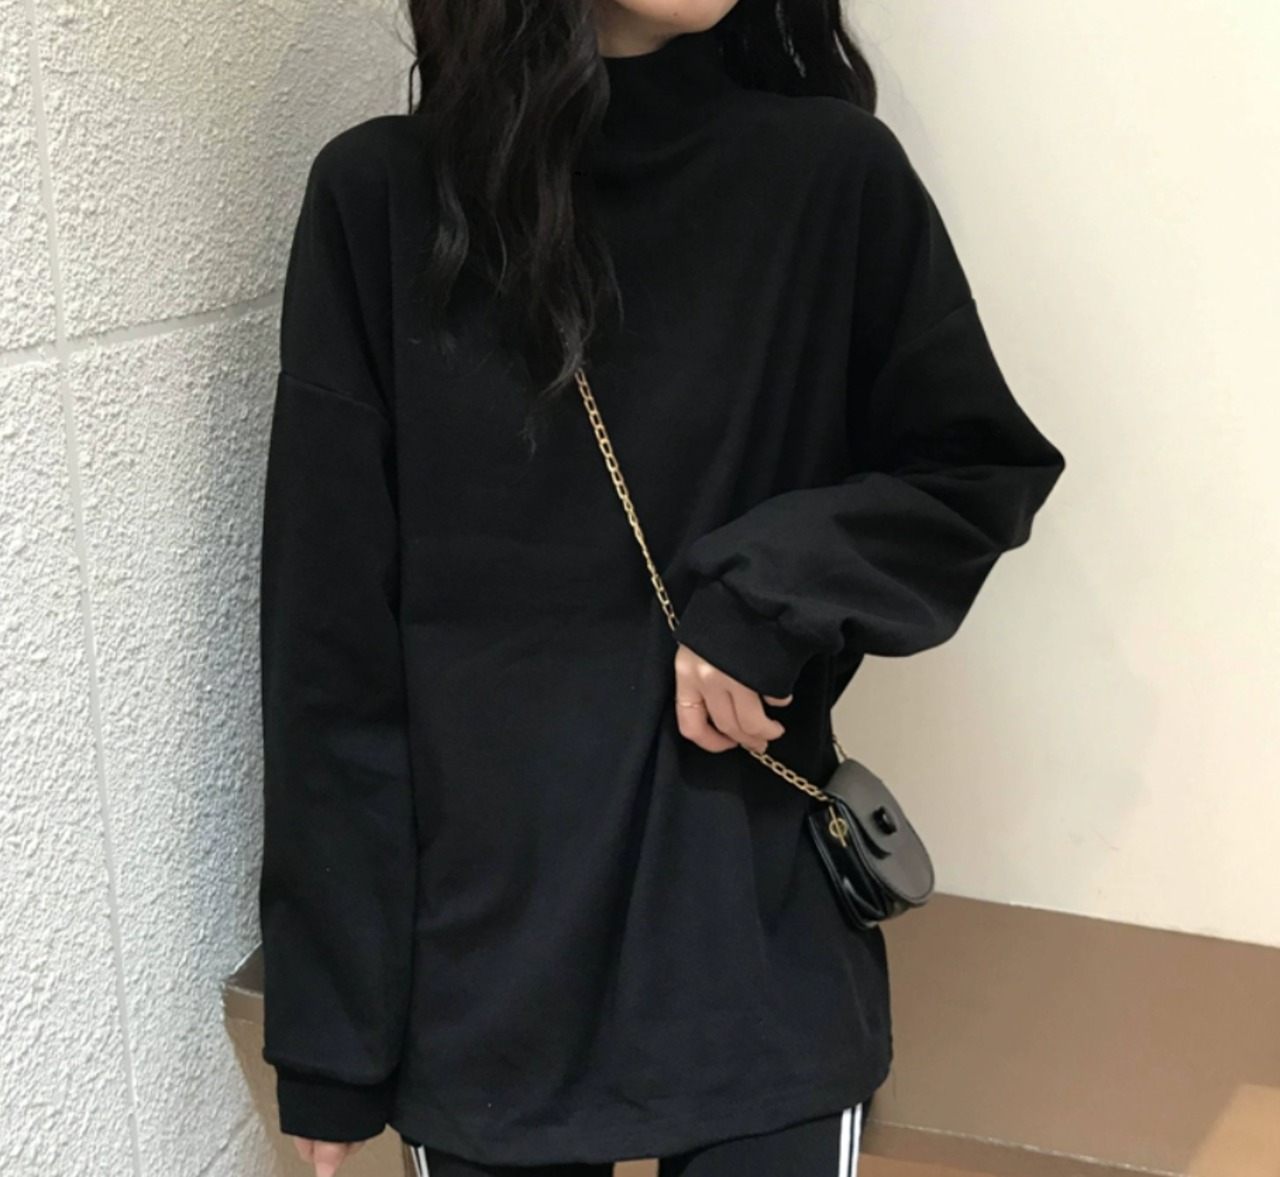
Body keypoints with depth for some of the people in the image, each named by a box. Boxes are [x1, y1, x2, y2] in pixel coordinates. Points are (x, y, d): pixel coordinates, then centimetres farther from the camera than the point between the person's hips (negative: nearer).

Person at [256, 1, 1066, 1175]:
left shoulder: (832, 173, -5)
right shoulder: (379, 198, -5)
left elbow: (983, 472, 6)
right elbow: (331, 641, -4)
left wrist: (776, 583, -14)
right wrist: (329, 1020, -3)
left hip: (766, 949, 0)